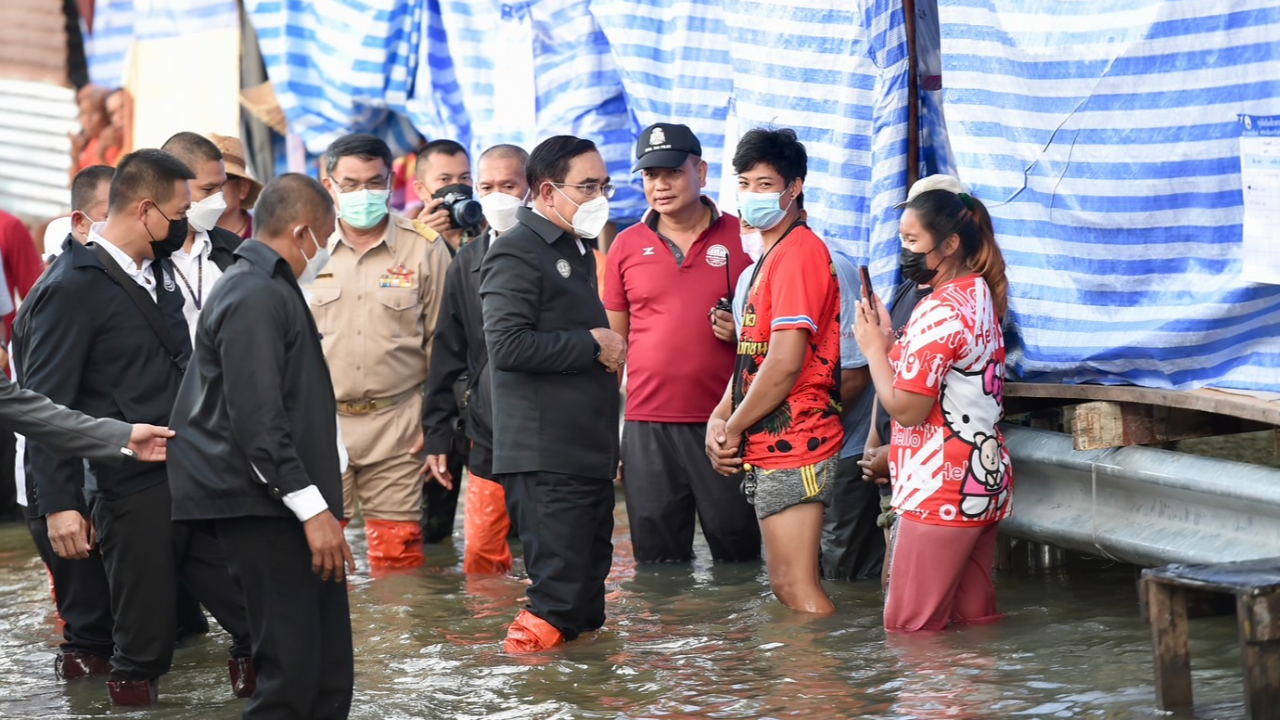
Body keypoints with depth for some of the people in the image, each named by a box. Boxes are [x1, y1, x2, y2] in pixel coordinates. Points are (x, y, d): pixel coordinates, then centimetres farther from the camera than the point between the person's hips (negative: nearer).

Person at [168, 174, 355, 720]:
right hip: (264, 510, -11)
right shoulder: (257, 298, -15)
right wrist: (313, 508, -22)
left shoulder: (265, 287, 19)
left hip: (282, 509, 11)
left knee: (328, 673, 9)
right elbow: (258, 422, -22)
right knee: (293, 675, -10)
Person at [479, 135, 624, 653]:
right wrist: (593, 345, -16)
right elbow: (507, 343, -24)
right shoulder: (516, 253, -10)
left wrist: (611, 349, 16)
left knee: (587, 604, 12)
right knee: (559, 597, -11)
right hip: (545, 458, -10)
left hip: (589, 451, 10)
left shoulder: (577, 251, 21)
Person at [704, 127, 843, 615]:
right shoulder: (771, 256, 19)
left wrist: (734, 429, -9)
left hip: (792, 445, -11)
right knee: (785, 583, 14)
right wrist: (720, 418, 6)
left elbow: (786, 361, -20)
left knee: (796, 587, -11)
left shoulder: (799, 251, -14)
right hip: (773, 447, 11)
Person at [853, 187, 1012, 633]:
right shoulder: (979, 295, 13)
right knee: (974, 620, 10)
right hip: (983, 482, 10)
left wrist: (875, 348, -6)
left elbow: (906, 408, -19)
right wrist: (890, 341, 7)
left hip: (939, 491, -10)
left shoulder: (940, 311, -17)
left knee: (909, 629, -6)